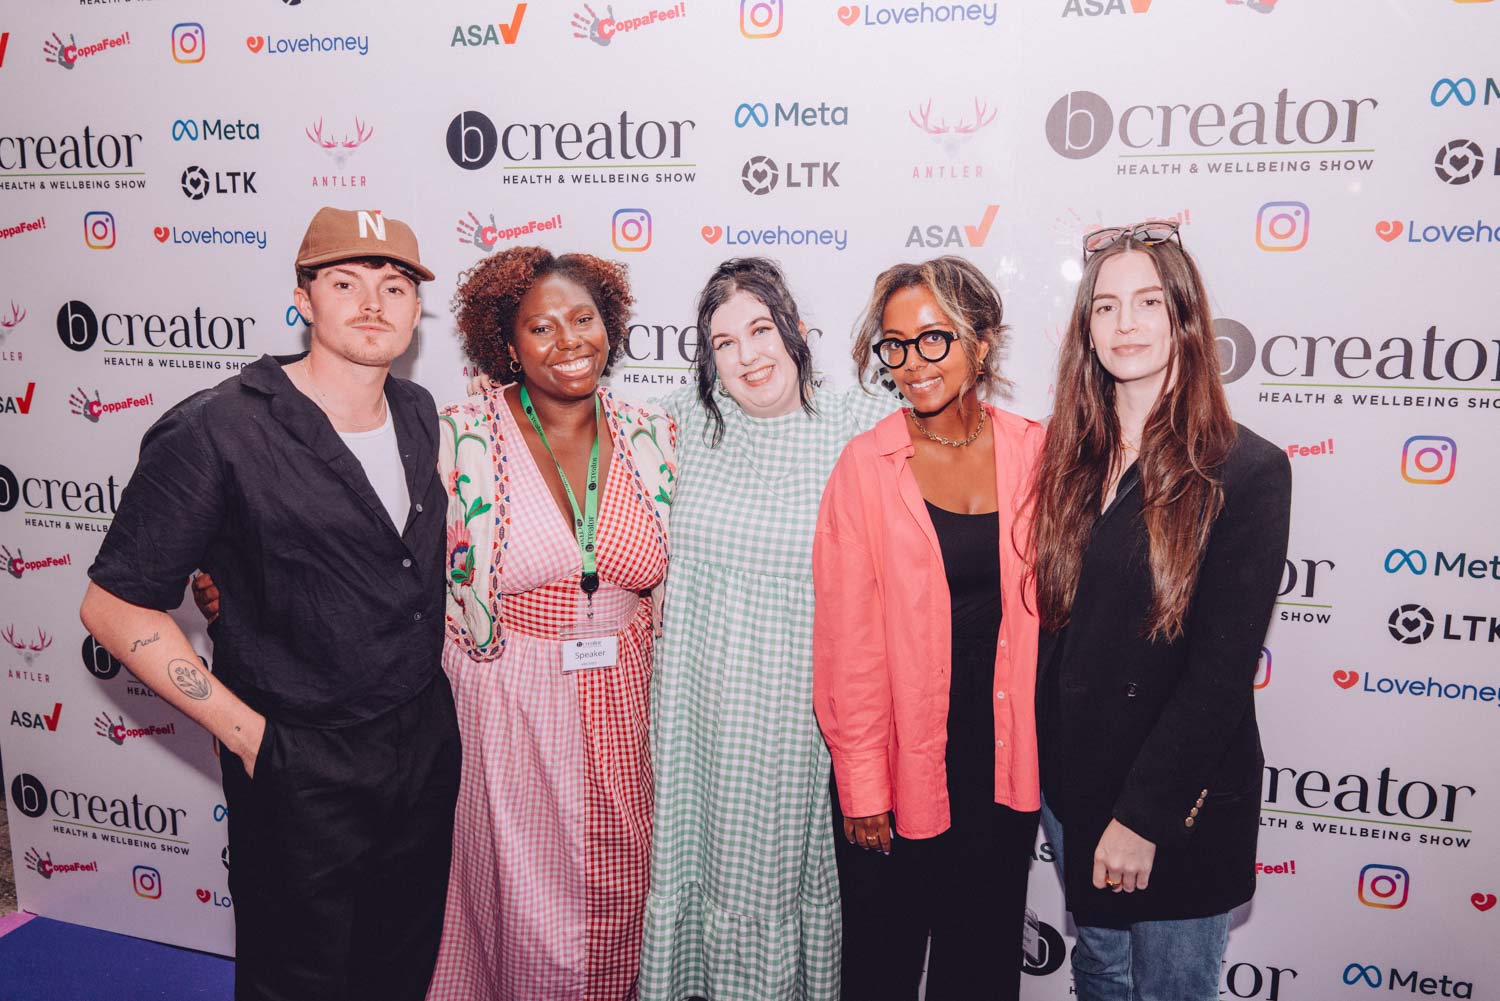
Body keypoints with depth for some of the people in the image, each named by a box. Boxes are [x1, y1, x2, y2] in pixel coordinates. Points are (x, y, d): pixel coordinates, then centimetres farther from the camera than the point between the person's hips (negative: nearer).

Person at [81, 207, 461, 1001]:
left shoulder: (418, 414, 2)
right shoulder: (219, 432, -17)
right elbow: (116, 607, -12)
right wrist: (244, 732, -13)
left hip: (427, 741, 6)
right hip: (302, 770, -5)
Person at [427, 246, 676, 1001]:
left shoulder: (654, 438, 0)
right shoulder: (462, 437, -9)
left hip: (623, 708, 3)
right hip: (510, 710, -2)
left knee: (619, 903, 15)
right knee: (528, 908, 10)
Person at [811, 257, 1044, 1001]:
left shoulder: (1031, 451, -1)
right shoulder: (866, 464, -8)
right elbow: (847, 640, -7)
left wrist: (1048, 747, 3)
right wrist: (861, 783, -8)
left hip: (1003, 752, 2)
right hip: (900, 752, -2)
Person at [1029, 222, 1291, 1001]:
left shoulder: (1245, 471, -15)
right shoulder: (1070, 456, 2)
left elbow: (1223, 668, -17)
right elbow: (1049, 620, 5)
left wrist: (1144, 814, -16)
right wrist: (1038, 756, -1)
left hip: (1177, 795, -4)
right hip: (1068, 777, 5)